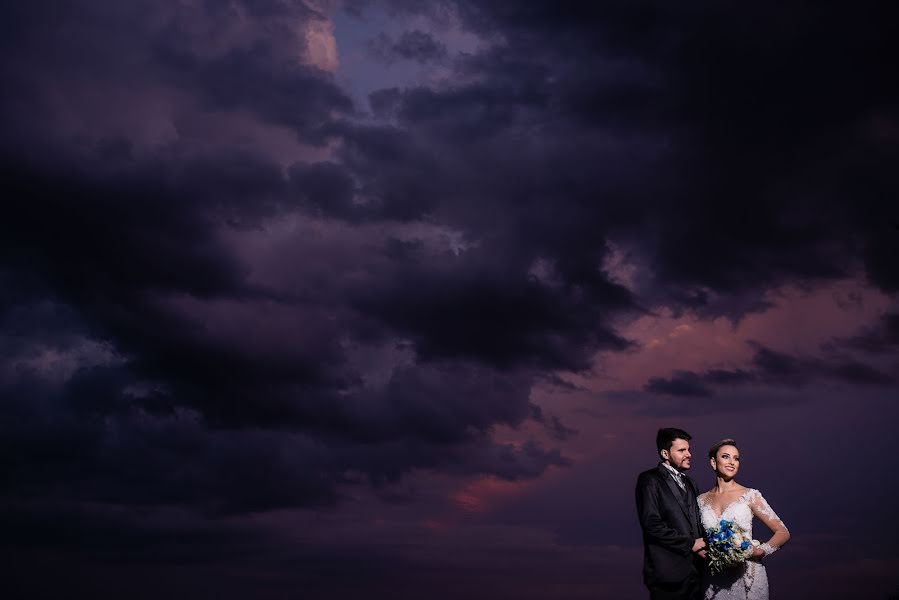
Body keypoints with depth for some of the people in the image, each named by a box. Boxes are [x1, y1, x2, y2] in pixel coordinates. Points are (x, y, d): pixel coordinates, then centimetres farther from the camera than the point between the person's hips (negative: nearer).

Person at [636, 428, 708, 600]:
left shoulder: (689, 483, 20)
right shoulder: (650, 480, -5)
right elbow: (651, 524, -14)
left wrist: (703, 544, 0)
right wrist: (690, 544, -11)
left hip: (695, 570, 7)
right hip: (669, 572, -7)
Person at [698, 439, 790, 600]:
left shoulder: (750, 495, -4)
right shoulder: (702, 500, 5)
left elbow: (783, 533, -2)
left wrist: (760, 551, -17)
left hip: (747, 576, -2)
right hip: (714, 579, 2)